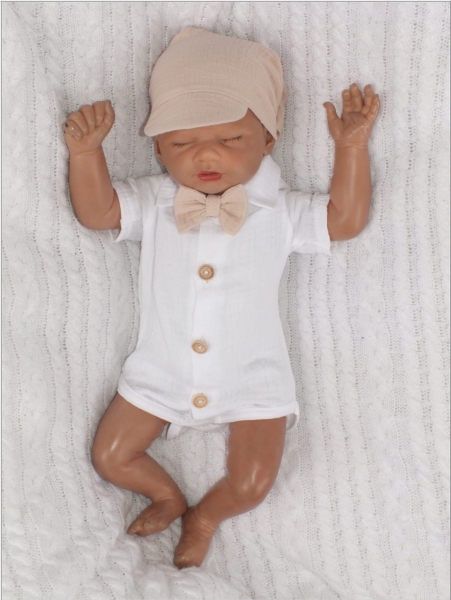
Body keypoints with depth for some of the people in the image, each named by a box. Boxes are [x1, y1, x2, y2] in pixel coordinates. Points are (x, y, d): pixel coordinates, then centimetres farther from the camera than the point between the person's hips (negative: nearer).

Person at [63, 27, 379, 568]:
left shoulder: (280, 210, -6)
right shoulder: (152, 204, -3)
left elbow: (346, 220, -8)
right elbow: (95, 210, -8)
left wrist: (352, 147, -14)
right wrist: (86, 151, -23)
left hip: (252, 381, -2)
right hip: (161, 374, 2)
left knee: (251, 484, -5)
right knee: (109, 457, 5)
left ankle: (205, 516, 30)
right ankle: (167, 495, 36)